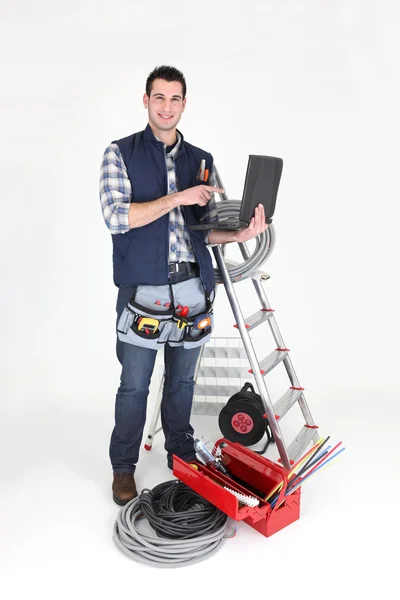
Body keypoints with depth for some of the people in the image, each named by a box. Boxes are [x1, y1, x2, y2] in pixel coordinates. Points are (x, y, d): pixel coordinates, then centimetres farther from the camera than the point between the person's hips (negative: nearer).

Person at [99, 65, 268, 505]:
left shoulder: (202, 162, 13)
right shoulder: (120, 154, 2)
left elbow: (206, 228, 10)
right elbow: (116, 217, -11)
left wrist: (240, 234, -9)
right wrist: (177, 198, -16)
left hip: (193, 287, 4)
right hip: (143, 288, -3)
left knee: (182, 380, 15)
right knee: (134, 385, 5)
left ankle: (182, 454, 34)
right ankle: (123, 467, 25)